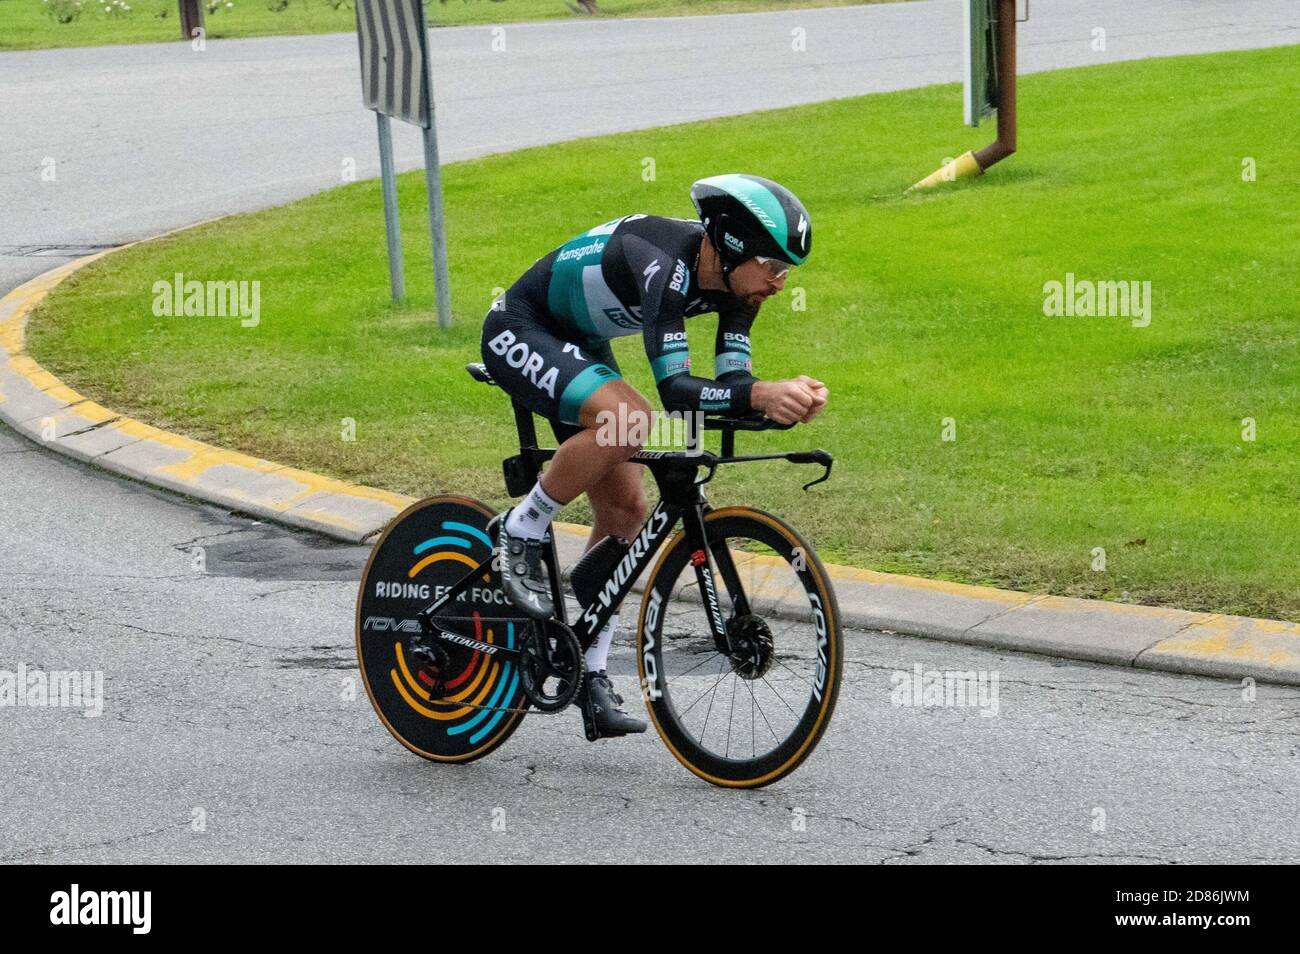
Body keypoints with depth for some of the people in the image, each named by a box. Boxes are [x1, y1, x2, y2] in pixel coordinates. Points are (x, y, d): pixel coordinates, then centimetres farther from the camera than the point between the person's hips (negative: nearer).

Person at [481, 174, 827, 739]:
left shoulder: (731, 278, -11)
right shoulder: (663, 263, -35)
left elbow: (732, 380, -14)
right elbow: (674, 389, -43)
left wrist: (786, 400, -34)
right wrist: (762, 394, -55)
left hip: (579, 347, 9)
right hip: (519, 334, -9)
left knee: (624, 511, 2)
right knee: (627, 421, -34)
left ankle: (592, 677, 11)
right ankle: (520, 534, -14)